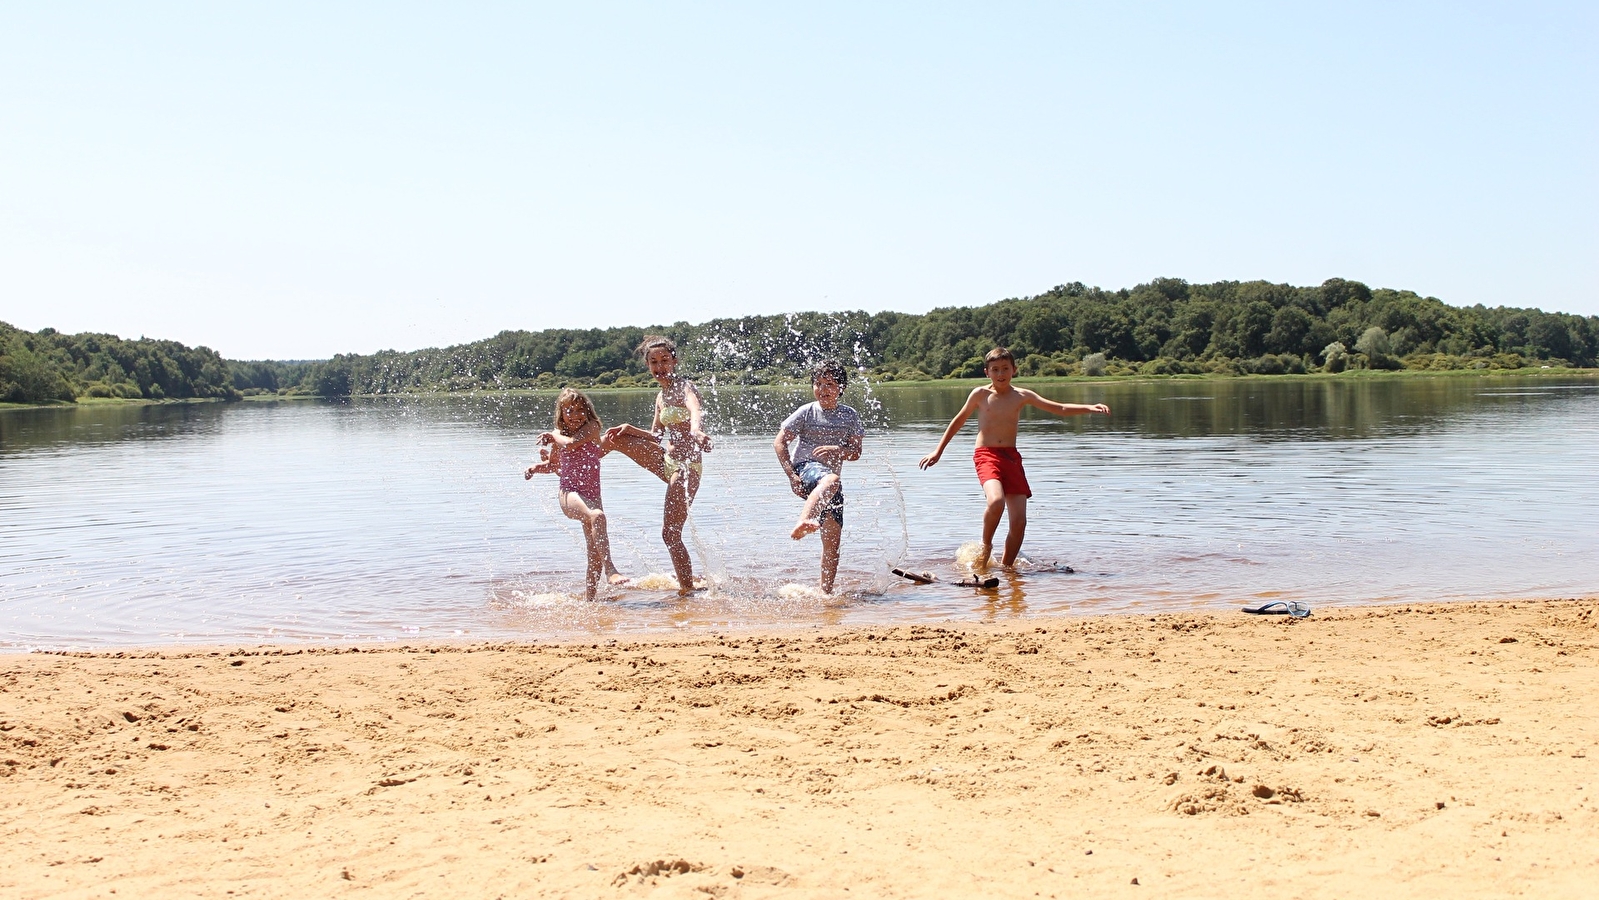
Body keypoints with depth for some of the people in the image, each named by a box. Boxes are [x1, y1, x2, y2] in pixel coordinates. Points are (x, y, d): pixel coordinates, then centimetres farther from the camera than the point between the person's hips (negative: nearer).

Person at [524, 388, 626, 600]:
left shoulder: (592, 427, 1)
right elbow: (554, 464, 27)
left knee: (595, 549, 4)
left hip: (591, 495, 2)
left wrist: (554, 435, -1)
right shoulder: (558, 435, 9)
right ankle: (610, 568, -44)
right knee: (597, 516, -34)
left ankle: (590, 595, 19)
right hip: (569, 493, -2)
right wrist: (536, 468, 9)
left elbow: (571, 443, -18)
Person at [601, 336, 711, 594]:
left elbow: (696, 410, -37)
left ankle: (687, 588, 1)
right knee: (618, 438, 14)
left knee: (670, 534, -9)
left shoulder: (685, 387, -14)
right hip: (668, 461, 8)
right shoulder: (661, 397, 11)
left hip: (687, 466, -8)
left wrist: (696, 429, -60)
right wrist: (632, 429, 2)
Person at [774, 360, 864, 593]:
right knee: (830, 480, -42)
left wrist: (836, 450, -17)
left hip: (831, 479, 4)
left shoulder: (850, 416, 8)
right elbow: (779, 442, -1)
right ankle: (804, 521, -64)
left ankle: (826, 592, 7)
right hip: (804, 468, -4)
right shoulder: (807, 412, 0)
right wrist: (791, 475, -11)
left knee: (832, 542, -1)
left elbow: (855, 452, 5)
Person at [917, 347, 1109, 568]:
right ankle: (985, 546, -5)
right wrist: (938, 452, 16)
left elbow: (1060, 409, 5)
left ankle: (1006, 566, 13)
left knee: (1019, 521, -5)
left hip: (1012, 458, 3)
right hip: (986, 455, -3)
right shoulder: (980, 394, 2)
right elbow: (958, 421, 14)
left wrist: (1090, 408, -9)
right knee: (996, 501, -32)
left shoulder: (1022, 396, 7)